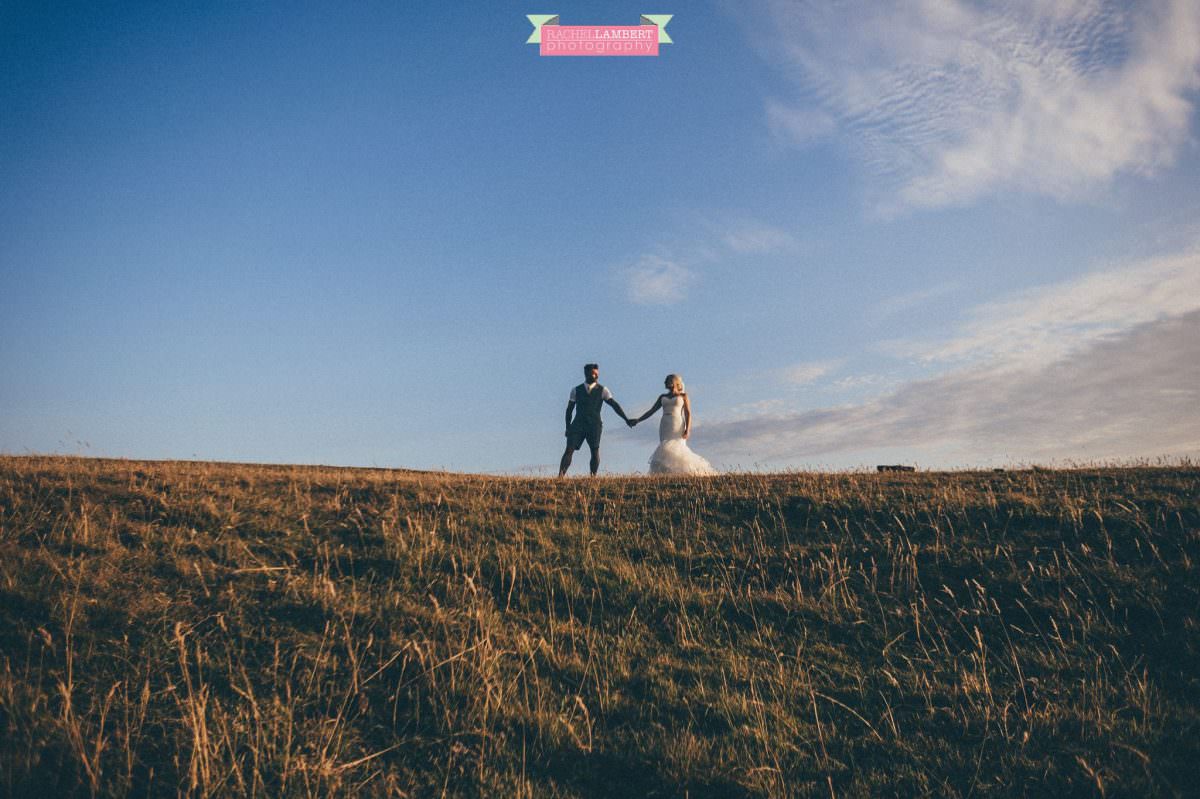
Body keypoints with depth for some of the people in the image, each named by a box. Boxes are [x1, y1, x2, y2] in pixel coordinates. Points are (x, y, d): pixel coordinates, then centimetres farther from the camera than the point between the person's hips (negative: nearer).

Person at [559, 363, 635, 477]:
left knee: (595, 451, -10)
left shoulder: (602, 390, 7)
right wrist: (568, 428, 9)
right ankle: (560, 476, -15)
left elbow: (615, 405, -1)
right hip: (578, 424, 1)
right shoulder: (576, 390, 12)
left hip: (594, 425, -1)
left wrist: (626, 419, -11)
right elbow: (569, 409, 15)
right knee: (569, 450, -10)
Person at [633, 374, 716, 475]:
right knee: (666, 452, -6)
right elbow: (651, 411, 16)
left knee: (676, 450, -20)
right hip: (665, 428, 5)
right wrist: (638, 420, 3)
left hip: (678, 427, -4)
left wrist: (687, 429, -14)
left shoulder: (683, 395, 8)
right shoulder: (662, 397, 19)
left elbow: (688, 413, 0)